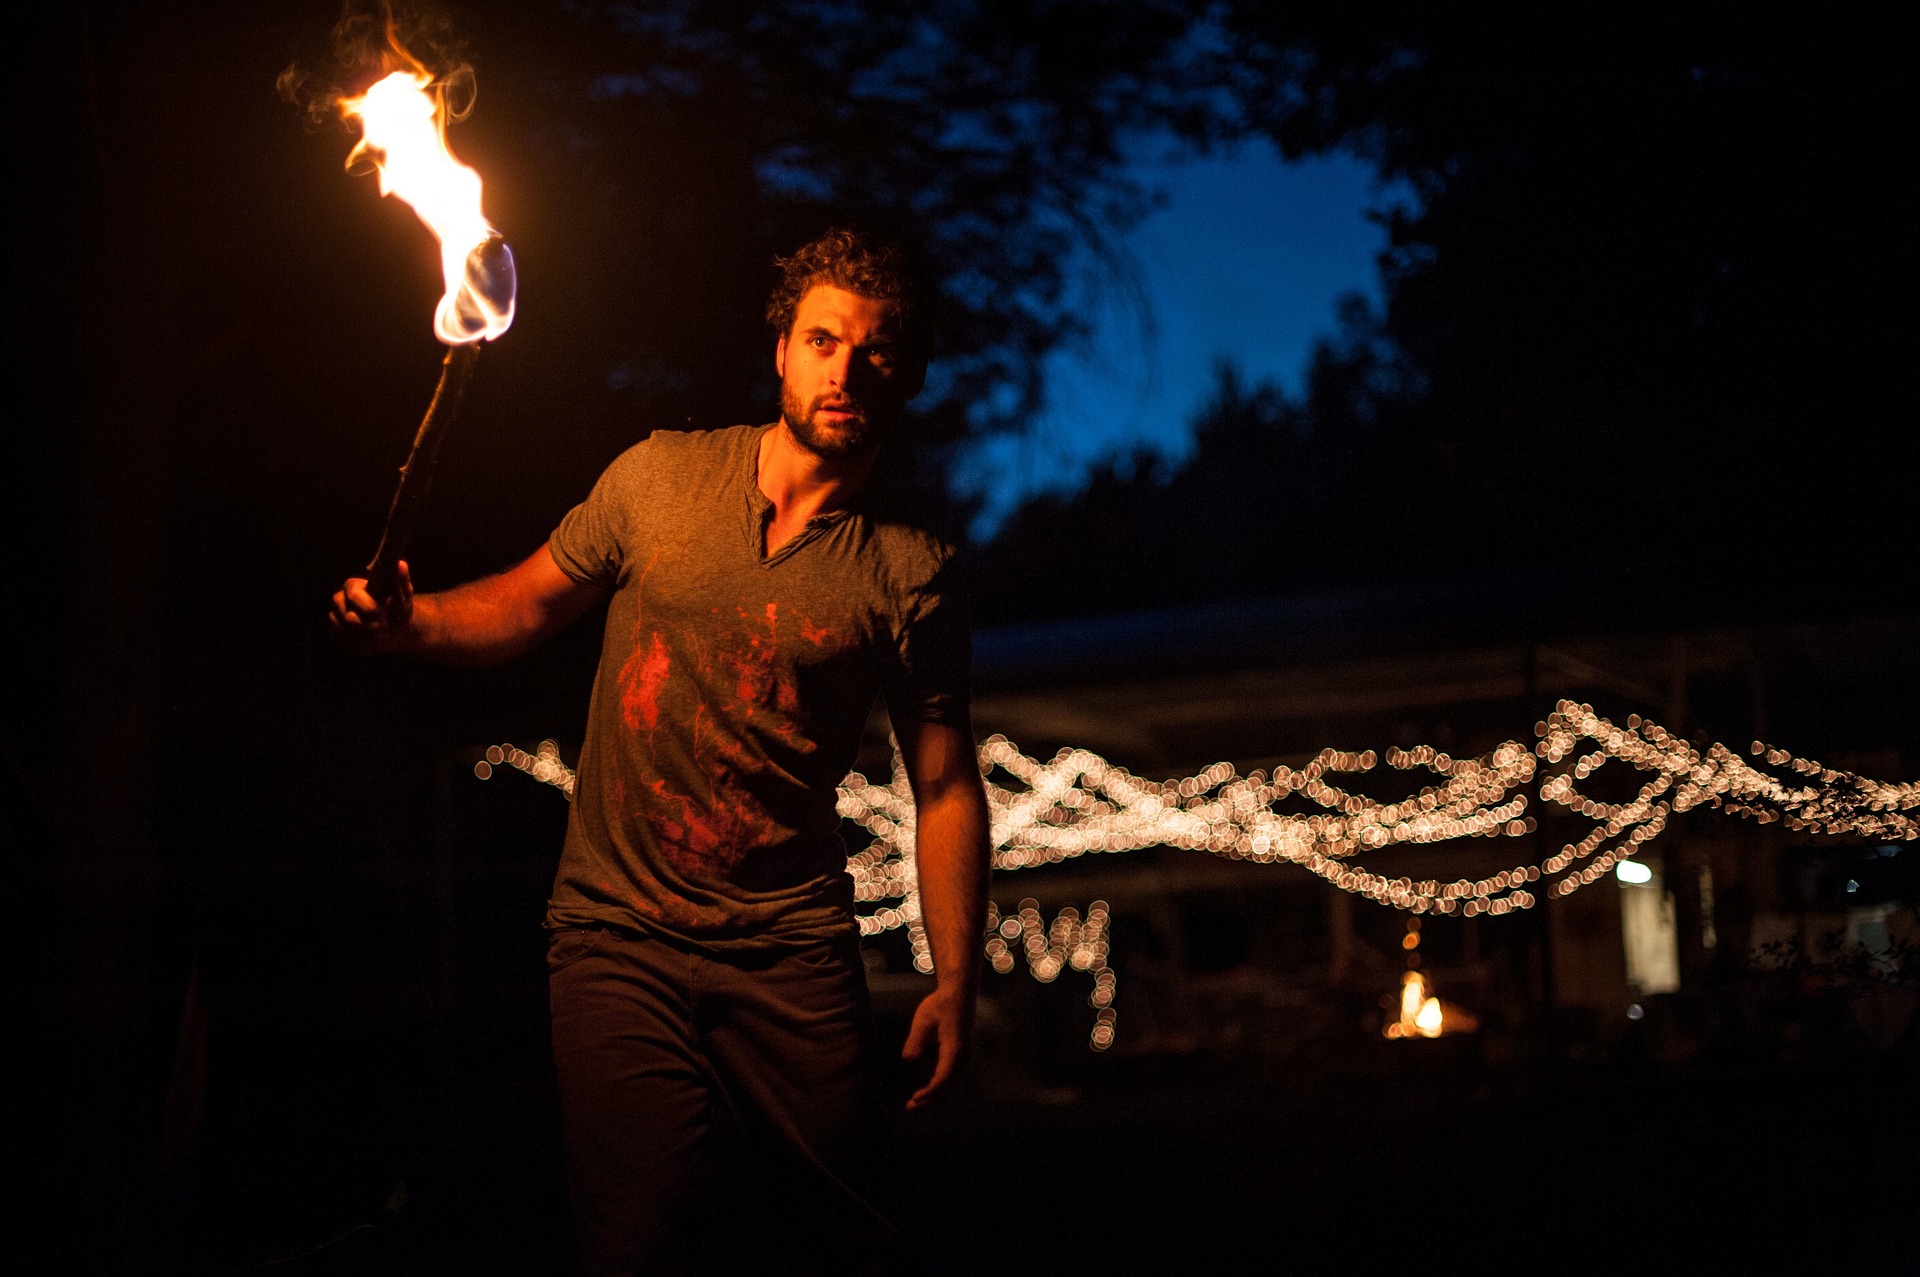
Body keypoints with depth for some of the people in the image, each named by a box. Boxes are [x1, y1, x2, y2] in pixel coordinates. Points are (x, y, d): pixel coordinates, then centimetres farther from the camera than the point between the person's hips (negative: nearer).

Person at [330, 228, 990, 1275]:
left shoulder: (912, 568, -1)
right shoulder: (659, 476, 2)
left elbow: (945, 785, 1)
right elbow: (526, 605, 11)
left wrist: (955, 981, -4)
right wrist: (410, 621, -9)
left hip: (791, 943, 0)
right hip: (618, 929, 0)